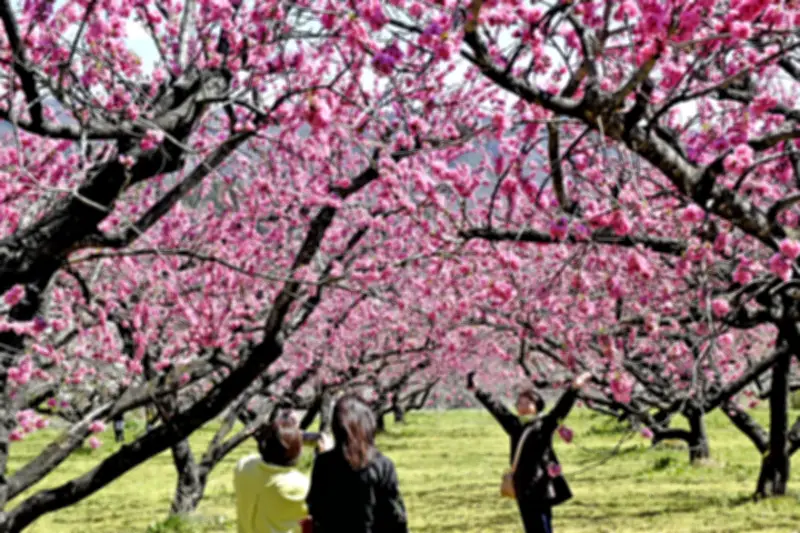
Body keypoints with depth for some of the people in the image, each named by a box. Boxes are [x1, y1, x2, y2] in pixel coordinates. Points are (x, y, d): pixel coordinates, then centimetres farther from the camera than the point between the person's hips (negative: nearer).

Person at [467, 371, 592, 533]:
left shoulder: (544, 425, -4)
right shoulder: (514, 426, 11)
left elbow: (560, 409, -17)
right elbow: (496, 408, 20)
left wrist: (573, 389, -31)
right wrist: (476, 391, 27)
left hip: (540, 488, -6)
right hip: (523, 489, 6)